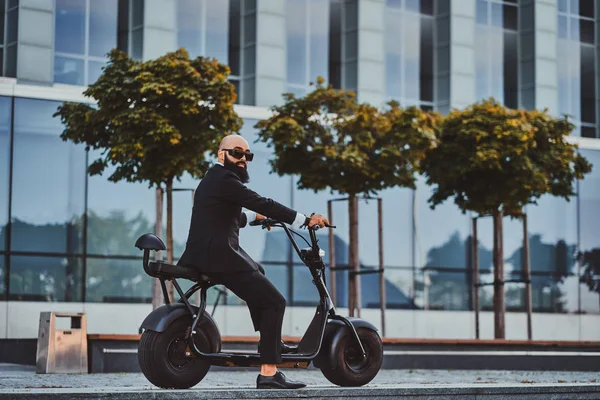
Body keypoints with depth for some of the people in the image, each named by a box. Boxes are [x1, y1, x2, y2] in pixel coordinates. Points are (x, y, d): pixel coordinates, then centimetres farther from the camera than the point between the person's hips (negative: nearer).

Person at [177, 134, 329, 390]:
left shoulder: (213, 178, 20)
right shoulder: (224, 179, -12)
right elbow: (262, 203, -20)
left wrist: (253, 217, 35)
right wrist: (305, 220, -20)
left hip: (206, 253, 11)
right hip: (218, 256, -11)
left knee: (258, 274, 34)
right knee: (274, 301, -11)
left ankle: (271, 340, 35)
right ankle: (268, 374, -15)